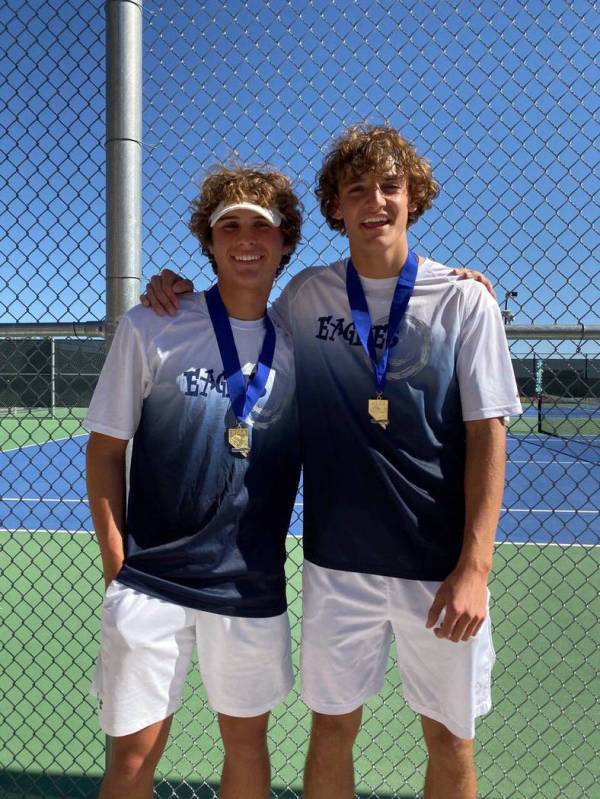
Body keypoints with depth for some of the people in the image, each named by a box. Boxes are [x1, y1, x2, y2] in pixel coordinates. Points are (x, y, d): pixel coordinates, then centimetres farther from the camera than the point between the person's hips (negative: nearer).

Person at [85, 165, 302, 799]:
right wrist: (117, 563, -4)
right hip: (152, 581, -2)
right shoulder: (149, 329, -5)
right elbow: (105, 450, 0)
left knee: (246, 742, 16)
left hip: (253, 585, 2)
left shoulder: (299, 345, 1)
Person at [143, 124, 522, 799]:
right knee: (331, 729, 14)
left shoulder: (463, 300, -4)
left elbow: (486, 436, -6)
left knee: (449, 741, 14)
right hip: (336, 563, 2)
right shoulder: (305, 295, 2)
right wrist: (179, 301, 2)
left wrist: (474, 567, -12)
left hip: (441, 569, -1)